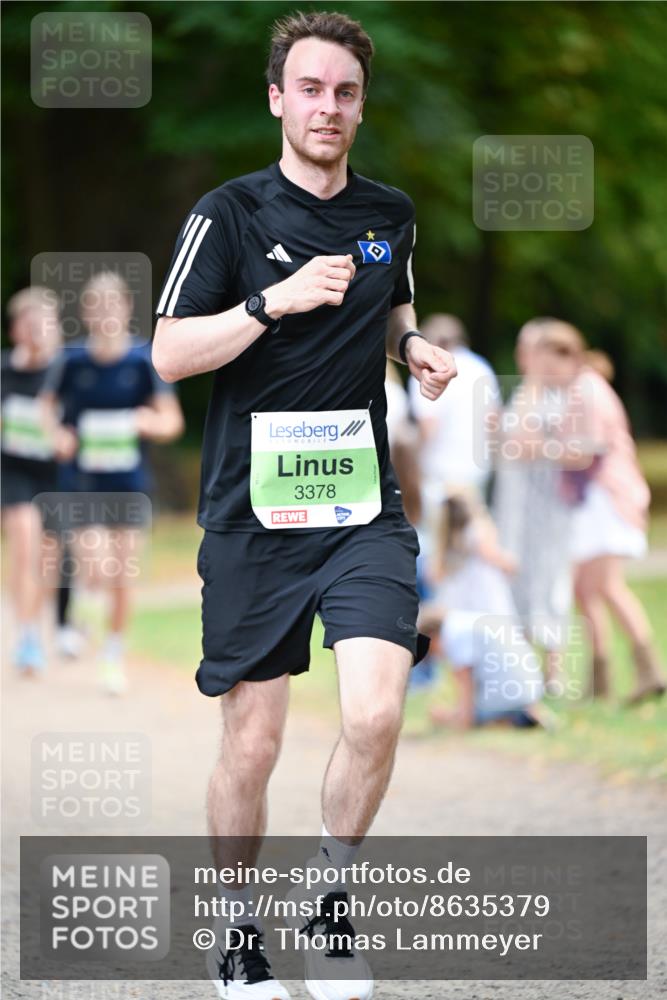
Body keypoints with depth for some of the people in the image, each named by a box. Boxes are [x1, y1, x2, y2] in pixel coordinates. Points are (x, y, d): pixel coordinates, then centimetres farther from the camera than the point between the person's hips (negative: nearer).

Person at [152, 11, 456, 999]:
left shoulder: (391, 214, 9)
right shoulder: (229, 213, -4)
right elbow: (169, 353, -8)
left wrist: (412, 343, 6)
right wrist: (275, 301, -20)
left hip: (364, 506, 3)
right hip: (253, 512, -3)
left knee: (375, 714, -15)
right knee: (252, 741, 3)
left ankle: (331, 903, 7)